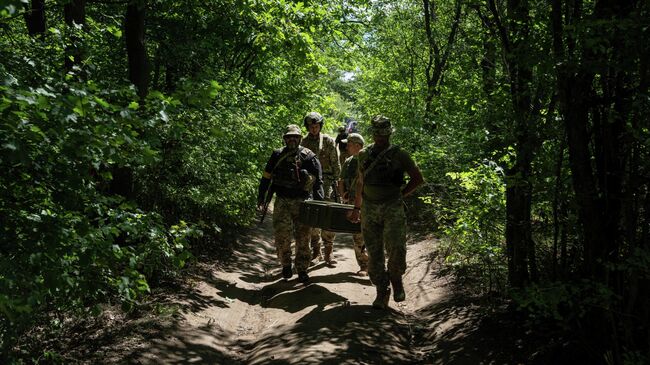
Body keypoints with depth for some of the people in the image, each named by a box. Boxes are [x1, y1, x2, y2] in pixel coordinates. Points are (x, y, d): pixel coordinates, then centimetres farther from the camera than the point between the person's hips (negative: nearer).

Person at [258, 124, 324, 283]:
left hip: (302, 202, -1)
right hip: (282, 202, 1)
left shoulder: (308, 156, 0)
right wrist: (261, 198, 11)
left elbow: (318, 181, 0)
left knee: (302, 237, 3)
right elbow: (266, 177, 12)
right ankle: (286, 265, 17)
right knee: (282, 235, -5)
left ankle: (302, 270, 14)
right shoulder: (277, 155, 5)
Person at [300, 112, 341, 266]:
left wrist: (335, 181, -1)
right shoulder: (303, 142, 9)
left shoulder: (328, 141, 4)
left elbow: (335, 163, 4)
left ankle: (328, 251, -3)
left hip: (326, 181, -2)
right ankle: (316, 250, 15)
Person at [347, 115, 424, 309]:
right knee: (374, 252, 3)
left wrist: (400, 195, -1)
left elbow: (417, 178, 5)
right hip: (370, 209, 4)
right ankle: (382, 292, 14)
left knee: (396, 248, -15)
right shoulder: (364, 154, 11)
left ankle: (396, 279, 13)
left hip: (392, 208, -3)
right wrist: (357, 207, 25)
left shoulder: (399, 154, -1)